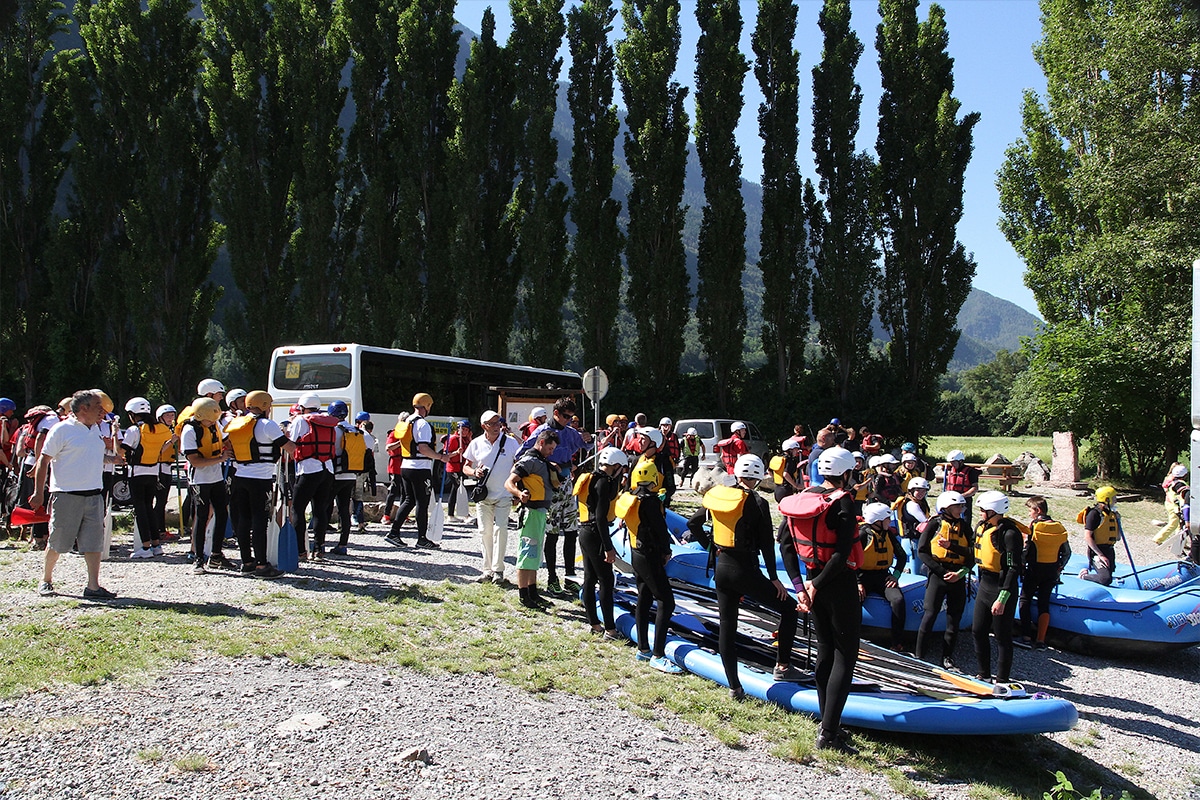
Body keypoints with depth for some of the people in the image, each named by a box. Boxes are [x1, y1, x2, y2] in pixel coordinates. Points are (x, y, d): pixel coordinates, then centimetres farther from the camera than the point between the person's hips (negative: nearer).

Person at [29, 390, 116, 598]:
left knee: (94, 542, 0)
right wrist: (39, 492, -8)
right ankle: (46, 580, 25)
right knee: (57, 543, 6)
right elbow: (44, 460, -6)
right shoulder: (62, 430, -8)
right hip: (66, 495, -6)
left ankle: (93, 586, 2)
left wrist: (110, 458, 16)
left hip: (93, 495, 6)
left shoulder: (95, 429, 13)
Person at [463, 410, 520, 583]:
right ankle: (487, 569, 12)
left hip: (504, 495, -2)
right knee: (485, 531, 3)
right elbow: (465, 466, 11)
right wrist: (474, 472, -12)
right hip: (483, 495, 2)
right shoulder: (476, 443, 4)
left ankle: (498, 569, -5)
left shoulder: (511, 442, -1)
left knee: (500, 529, -11)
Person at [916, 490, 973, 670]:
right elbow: (922, 551, -5)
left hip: (958, 577, 4)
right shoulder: (935, 523, 0)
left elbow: (972, 554, 1)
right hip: (938, 576, -4)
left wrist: (950, 545, -14)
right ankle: (920, 656, 2)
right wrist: (943, 571, -11)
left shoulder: (964, 527, 11)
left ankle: (947, 657, 16)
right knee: (930, 615, -7)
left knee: (954, 618, 5)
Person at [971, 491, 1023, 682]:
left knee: (1002, 637, 3)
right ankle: (984, 674, 29)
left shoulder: (1010, 534, -20)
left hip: (1003, 589, -9)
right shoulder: (982, 527, 6)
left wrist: (1002, 599, -23)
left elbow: (1014, 569, -21)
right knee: (978, 632, 14)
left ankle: (1002, 680, 15)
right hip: (984, 587, 9)